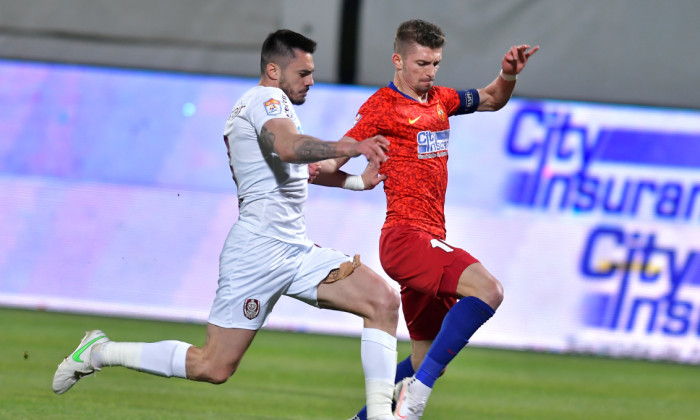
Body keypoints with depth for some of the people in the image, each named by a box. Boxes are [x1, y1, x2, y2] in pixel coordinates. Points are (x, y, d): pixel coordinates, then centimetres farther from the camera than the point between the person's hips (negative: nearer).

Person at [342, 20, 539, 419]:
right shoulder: (382, 106, -4)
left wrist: (509, 75, 13)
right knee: (487, 289, -29)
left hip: (430, 241, 9)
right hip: (406, 235, -9)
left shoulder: (440, 100, 17)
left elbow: (492, 100, 33)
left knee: (429, 365, 13)